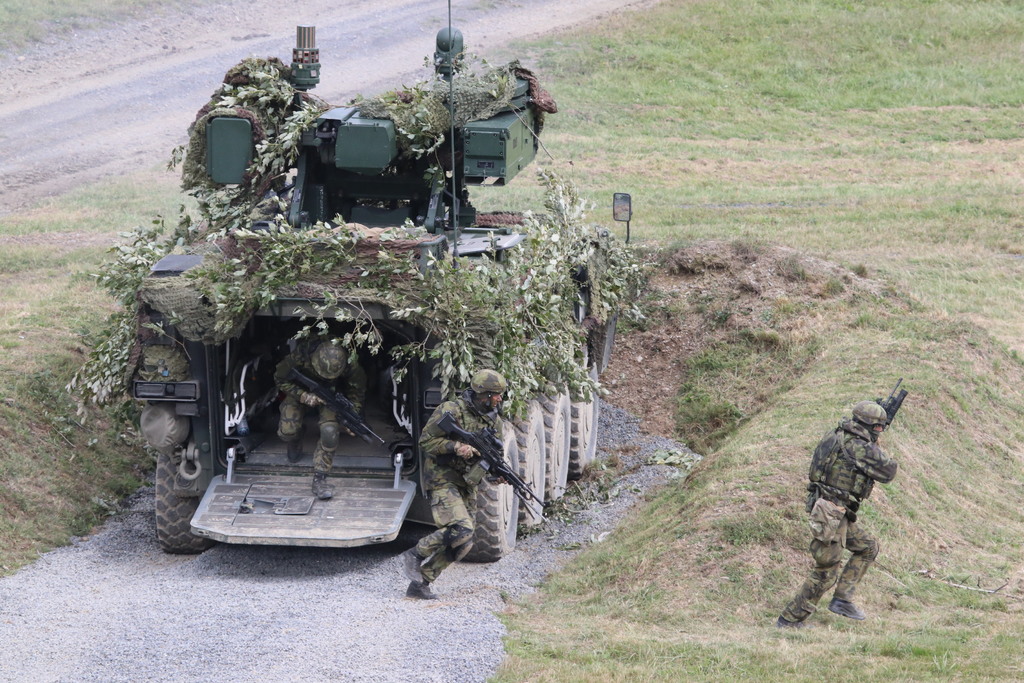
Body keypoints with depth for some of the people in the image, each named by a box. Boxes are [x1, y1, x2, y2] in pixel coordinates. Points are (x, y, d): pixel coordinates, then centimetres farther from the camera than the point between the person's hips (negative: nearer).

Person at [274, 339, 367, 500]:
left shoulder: (351, 365, -33)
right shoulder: (300, 356, -37)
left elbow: (357, 392, -11)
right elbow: (281, 379, -18)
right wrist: (303, 396, -30)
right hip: (301, 391, 0)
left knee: (329, 431, -26)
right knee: (287, 432, -17)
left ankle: (319, 479, -14)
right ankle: (295, 446, 24)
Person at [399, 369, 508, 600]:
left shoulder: (494, 420, 7)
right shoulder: (451, 411, -14)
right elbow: (426, 440, -12)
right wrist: (455, 447, -26)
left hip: (467, 485, 8)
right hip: (443, 479, -8)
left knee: (462, 544, 1)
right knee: (460, 530, -25)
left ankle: (420, 584, 11)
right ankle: (415, 554, -4)